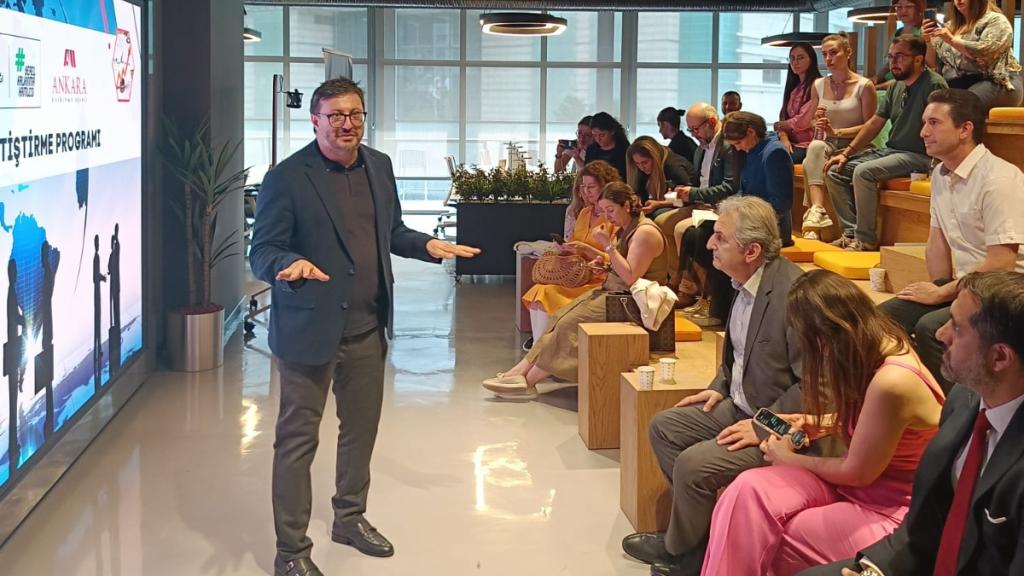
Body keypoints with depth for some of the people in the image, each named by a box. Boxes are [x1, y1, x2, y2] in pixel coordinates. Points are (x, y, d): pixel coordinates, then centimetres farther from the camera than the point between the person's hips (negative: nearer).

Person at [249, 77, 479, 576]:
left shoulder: (379, 166, 7)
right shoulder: (287, 178, -13)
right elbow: (261, 252, -13)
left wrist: (427, 245, 2)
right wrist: (292, 264, -34)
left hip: (367, 329, 6)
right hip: (311, 329, -6)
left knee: (361, 428, 20)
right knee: (297, 440, 3)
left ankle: (350, 518, 40)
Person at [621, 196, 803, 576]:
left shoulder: (794, 294, -28)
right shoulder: (743, 282, 1)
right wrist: (720, 387, 8)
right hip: (738, 405, 10)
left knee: (693, 463, -20)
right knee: (663, 427, 8)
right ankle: (700, 526, 15)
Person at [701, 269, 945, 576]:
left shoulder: (892, 382, -29)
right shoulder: (882, 348, -2)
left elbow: (858, 472, -17)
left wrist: (790, 460, -3)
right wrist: (817, 423, 8)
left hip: (890, 514, -8)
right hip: (857, 482, 8)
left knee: (758, 540, -14)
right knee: (749, 491, -15)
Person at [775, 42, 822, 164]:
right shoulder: (793, 87, 21)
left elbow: (802, 122, -10)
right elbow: (784, 118, 14)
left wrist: (777, 125, 7)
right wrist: (783, 137, -8)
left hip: (807, 146, -7)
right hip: (792, 143, 7)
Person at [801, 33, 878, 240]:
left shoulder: (864, 86, -4)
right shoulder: (819, 85, 13)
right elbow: (811, 123, 21)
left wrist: (837, 132, -16)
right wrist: (817, 120, -4)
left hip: (854, 147, -4)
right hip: (828, 145, 4)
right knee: (815, 147, -34)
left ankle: (815, 213, -32)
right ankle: (817, 211, -48)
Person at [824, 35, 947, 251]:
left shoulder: (933, 84, -12)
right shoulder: (897, 87, 14)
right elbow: (875, 123, 18)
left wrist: (936, 163, -27)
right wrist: (847, 152, 12)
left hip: (917, 155, -9)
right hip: (889, 150, 9)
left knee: (863, 172, -30)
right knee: (835, 171, 0)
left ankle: (866, 239, -21)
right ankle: (851, 232, -4)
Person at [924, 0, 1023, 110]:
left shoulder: (996, 21, 2)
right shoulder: (950, 26, 18)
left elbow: (984, 53, -16)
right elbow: (934, 63, 15)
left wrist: (952, 40, -17)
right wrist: (928, 41, -2)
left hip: (994, 83, -5)